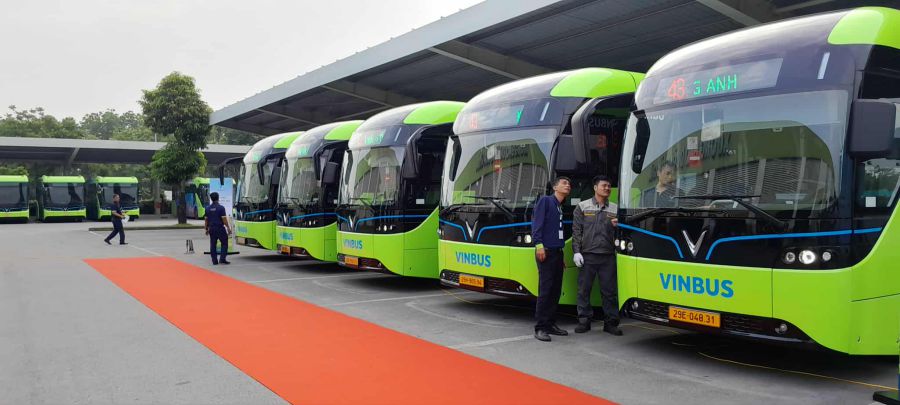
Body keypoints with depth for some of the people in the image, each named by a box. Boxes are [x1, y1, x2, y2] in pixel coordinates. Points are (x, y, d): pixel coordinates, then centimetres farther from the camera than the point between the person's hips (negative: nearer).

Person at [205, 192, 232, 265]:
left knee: (213, 245, 8)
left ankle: (214, 261, 8)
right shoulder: (221, 208, -10)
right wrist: (228, 228, -8)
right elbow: (224, 219, -13)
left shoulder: (208, 208, 6)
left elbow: (206, 220, 10)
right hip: (220, 228, -5)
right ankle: (222, 259, -4)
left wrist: (206, 229, 19)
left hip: (212, 229, 5)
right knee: (224, 243, 5)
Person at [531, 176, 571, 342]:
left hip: (557, 252, 8)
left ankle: (550, 324, 16)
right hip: (546, 251, -8)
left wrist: (562, 256, 19)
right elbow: (536, 223, -11)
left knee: (556, 290, 8)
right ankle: (540, 327, -8)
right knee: (545, 290, -10)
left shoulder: (561, 208, 20)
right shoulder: (545, 200, -2)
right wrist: (539, 244, -21)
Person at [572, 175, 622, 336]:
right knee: (584, 289, 2)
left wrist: (617, 226, -5)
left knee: (610, 290, 3)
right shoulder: (583, 207, 6)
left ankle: (611, 322, 12)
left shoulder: (614, 209, 12)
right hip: (588, 255, -2)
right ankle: (584, 321, 12)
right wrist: (576, 251, -7)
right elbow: (576, 231, 2)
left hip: (608, 256, 2)